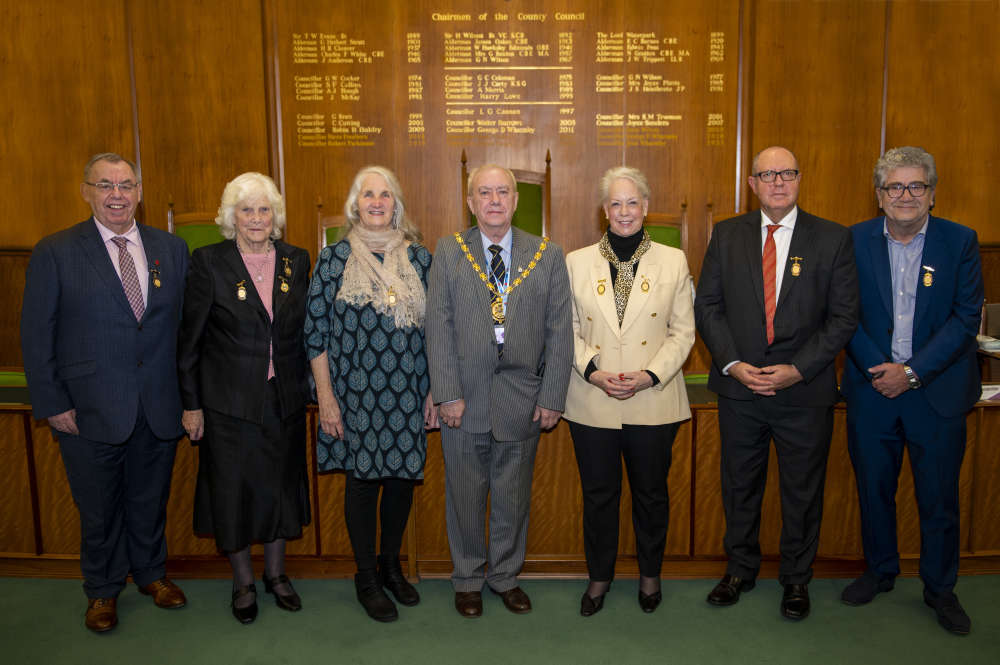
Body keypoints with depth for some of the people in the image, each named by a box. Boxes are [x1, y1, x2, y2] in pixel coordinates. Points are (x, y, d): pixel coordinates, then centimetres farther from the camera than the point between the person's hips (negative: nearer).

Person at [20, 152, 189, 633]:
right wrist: (52, 404, -7)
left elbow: (187, 324, 5)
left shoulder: (171, 248, 3)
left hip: (159, 409, 2)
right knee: (99, 508, 15)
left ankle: (151, 573, 41)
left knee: (151, 500, 18)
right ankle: (102, 590, 37)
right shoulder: (54, 253, -4)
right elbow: (36, 336, -3)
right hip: (91, 412, -2)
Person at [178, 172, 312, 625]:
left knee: (281, 484, 14)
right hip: (229, 400, -3)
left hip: (285, 398, 3)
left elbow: (305, 331, 8)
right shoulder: (208, 262, -7)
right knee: (234, 488, 8)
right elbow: (191, 340, -5)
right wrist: (191, 405, -6)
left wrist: (305, 389, 5)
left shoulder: (297, 261, 2)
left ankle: (276, 573, 34)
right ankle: (243, 582, 29)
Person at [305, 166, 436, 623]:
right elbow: (316, 331, -1)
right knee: (363, 477, 6)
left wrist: (435, 391, 4)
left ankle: (390, 563, 33)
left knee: (403, 475, 10)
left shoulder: (419, 257, 5)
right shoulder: (334, 258, -1)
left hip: (407, 393, 2)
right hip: (355, 393, -2)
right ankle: (366, 577, 25)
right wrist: (325, 396, -6)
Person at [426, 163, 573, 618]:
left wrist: (552, 396, -4)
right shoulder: (448, 252, 1)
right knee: (465, 494, 12)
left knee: (513, 495, 13)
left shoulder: (548, 256, 2)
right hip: (465, 394, 0)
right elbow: (439, 327, -4)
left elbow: (559, 331, 0)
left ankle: (505, 576, 34)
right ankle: (468, 579, 32)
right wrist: (448, 393, -10)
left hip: (522, 397, 1)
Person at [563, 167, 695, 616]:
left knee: (651, 492, 13)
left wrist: (649, 375, -12)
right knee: (598, 493, 11)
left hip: (654, 402, 0)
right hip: (591, 402, 0)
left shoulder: (673, 261, 3)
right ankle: (599, 576, 31)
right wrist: (593, 372, -11)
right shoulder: (577, 262, 5)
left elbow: (683, 332, 2)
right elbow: (569, 330, 4)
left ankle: (649, 575, 34)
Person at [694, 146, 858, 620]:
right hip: (739, 386, 1)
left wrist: (798, 369, -14)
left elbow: (843, 317, -3)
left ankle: (796, 580, 32)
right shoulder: (727, 235, 3)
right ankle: (740, 569, 35)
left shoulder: (833, 239, -1)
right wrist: (732, 363, -11)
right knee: (739, 486, 15)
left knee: (803, 492, 12)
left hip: (805, 391, -1)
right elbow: (707, 306, 2)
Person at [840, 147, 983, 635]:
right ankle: (879, 571, 33)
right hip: (871, 387, 1)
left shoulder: (960, 241, -2)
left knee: (939, 497, 8)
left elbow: (966, 317, -7)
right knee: (873, 487, 13)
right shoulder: (855, 240, 0)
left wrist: (912, 371, -14)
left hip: (937, 390, -1)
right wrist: (876, 368, -12)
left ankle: (940, 588, 28)